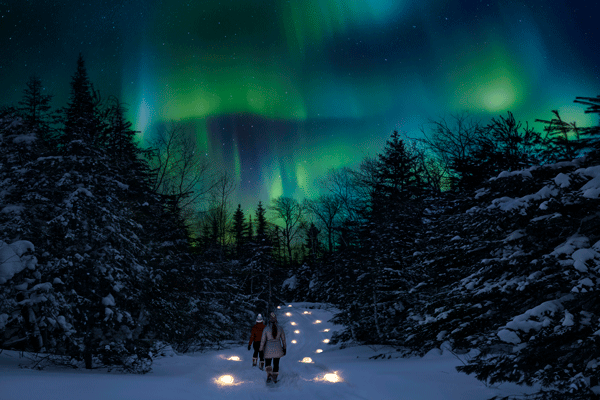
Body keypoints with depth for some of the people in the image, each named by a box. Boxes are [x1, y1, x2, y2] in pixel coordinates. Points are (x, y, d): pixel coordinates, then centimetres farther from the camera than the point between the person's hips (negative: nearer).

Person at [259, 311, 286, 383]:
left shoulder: (266, 329, -12)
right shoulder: (280, 328, -6)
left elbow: (263, 340, -9)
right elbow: (283, 339, 1)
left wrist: (261, 350, 0)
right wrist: (284, 349, 13)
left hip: (269, 349, -2)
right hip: (278, 349, 2)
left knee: (267, 363, 18)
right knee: (276, 363, 18)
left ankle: (269, 374, -5)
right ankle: (275, 378, 16)